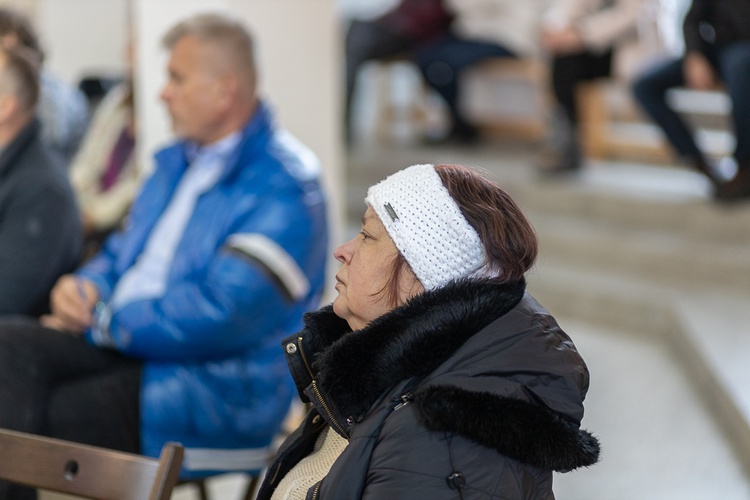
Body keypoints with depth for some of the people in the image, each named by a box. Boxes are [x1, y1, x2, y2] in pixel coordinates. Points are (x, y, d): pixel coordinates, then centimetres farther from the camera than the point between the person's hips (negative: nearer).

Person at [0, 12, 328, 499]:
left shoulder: (284, 190, -13)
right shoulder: (180, 161, 18)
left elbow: (221, 316, -21)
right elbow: (123, 252, 26)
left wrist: (102, 320, -12)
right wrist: (86, 286, 1)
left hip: (215, 387, -8)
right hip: (127, 344, 8)